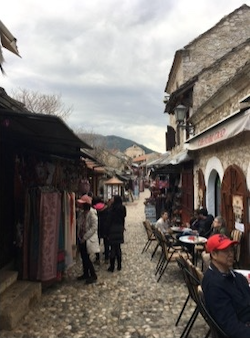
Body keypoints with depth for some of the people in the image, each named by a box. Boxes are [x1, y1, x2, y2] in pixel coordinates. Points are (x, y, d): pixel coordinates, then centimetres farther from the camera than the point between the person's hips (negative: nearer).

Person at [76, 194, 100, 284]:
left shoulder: (92, 213, -19)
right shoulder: (81, 212, 5)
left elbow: (94, 227, -22)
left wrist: (85, 237, -20)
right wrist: (79, 236, 8)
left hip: (88, 239, -8)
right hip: (81, 239, 8)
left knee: (86, 258, -3)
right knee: (83, 257, 15)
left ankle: (93, 276, 10)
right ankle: (86, 274, 30)